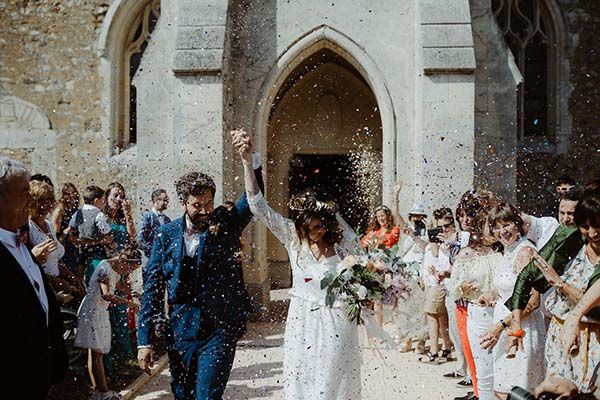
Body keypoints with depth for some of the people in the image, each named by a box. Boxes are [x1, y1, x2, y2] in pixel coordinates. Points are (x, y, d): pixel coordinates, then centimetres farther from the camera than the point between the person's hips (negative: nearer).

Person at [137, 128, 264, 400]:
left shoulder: (225, 225, -3)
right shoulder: (166, 234, 0)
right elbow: (152, 288, 2)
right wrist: (145, 340, 0)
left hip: (219, 331, -2)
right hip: (180, 333, 3)